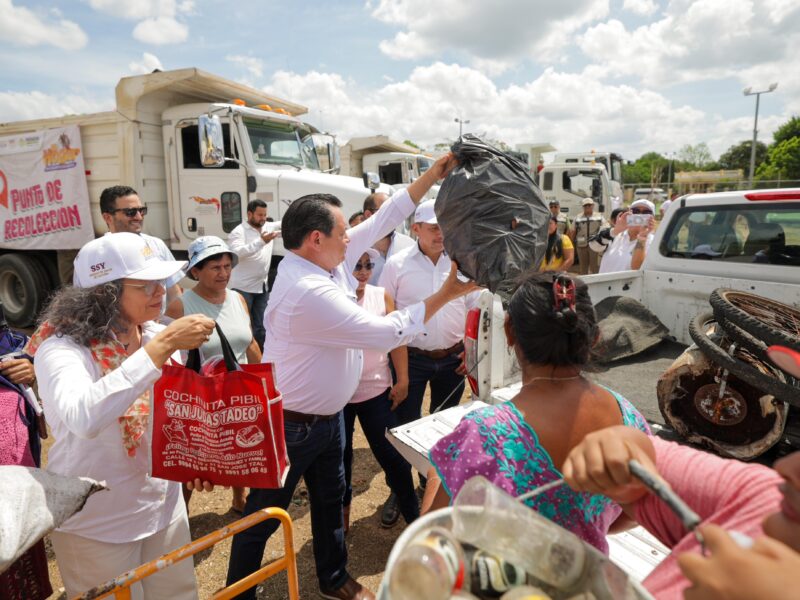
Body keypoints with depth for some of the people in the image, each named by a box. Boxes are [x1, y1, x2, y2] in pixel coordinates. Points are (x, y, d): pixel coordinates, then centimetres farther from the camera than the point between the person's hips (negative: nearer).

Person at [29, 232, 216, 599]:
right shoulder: (62, 349, -22)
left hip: (164, 505, 5)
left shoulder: (157, 336, -6)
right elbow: (83, 418, -44)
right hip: (96, 523, -5)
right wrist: (163, 346, -43)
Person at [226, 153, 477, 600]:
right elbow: (387, 334, -29)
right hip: (290, 426, -9)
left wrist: (433, 175, 0)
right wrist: (447, 293, -22)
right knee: (264, 517, 12)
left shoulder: (328, 261, -4)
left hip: (328, 416, 9)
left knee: (331, 499, 24)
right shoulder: (310, 292, -32)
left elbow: (382, 222, 2)